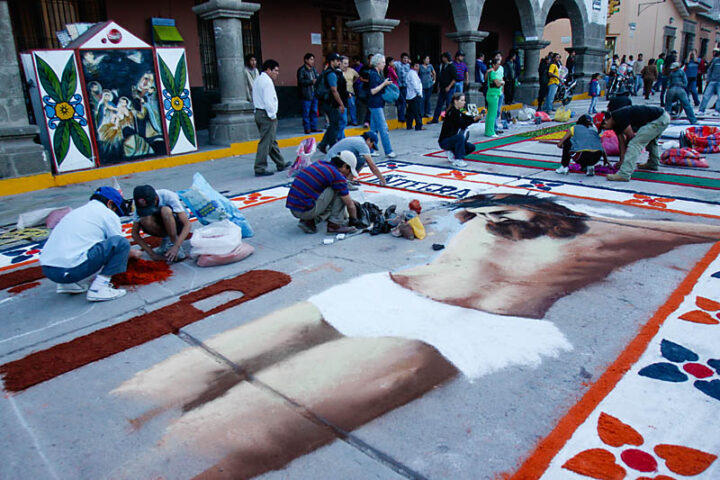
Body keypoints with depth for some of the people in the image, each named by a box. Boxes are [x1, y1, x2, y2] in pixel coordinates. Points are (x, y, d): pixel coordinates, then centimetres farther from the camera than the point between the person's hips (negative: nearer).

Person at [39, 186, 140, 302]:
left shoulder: (76, 211, 26)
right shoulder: (108, 214, 5)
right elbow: (119, 245, 10)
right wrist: (134, 253, 32)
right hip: (71, 269, -8)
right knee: (121, 243, -3)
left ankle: (69, 284, 16)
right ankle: (98, 288, -9)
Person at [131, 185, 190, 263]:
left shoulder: (168, 196, -30)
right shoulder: (141, 204, -20)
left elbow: (187, 224, -32)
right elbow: (135, 234, -14)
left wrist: (176, 247, -42)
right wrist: (152, 254, -23)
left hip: (176, 223, -3)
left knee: (165, 210, -35)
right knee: (145, 220, -31)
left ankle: (173, 243, -19)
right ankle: (167, 240, -6)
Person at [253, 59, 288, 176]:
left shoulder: (258, 81, 17)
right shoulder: (267, 82, -14)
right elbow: (268, 101, -23)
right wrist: (273, 116, -14)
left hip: (258, 113, 10)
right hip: (267, 115, -10)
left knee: (272, 141, 17)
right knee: (265, 142, -7)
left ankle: (281, 163, 28)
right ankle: (260, 169, -5)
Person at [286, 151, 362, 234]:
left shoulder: (318, 163, 16)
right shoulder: (338, 176, -7)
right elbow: (350, 205, 1)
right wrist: (354, 220, 20)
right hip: (307, 210, -8)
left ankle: (309, 221, 12)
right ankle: (335, 224, 4)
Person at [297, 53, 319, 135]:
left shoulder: (314, 69, 16)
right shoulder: (301, 70, -6)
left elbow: (317, 79, 23)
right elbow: (301, 81, -16)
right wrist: (311, 81, -21)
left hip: (314, 94, 7)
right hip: (306, 95, -7)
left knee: (314, 111, 10)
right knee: (306, 112, -3)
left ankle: (314, 127, 17)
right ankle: (307, 128, 3)